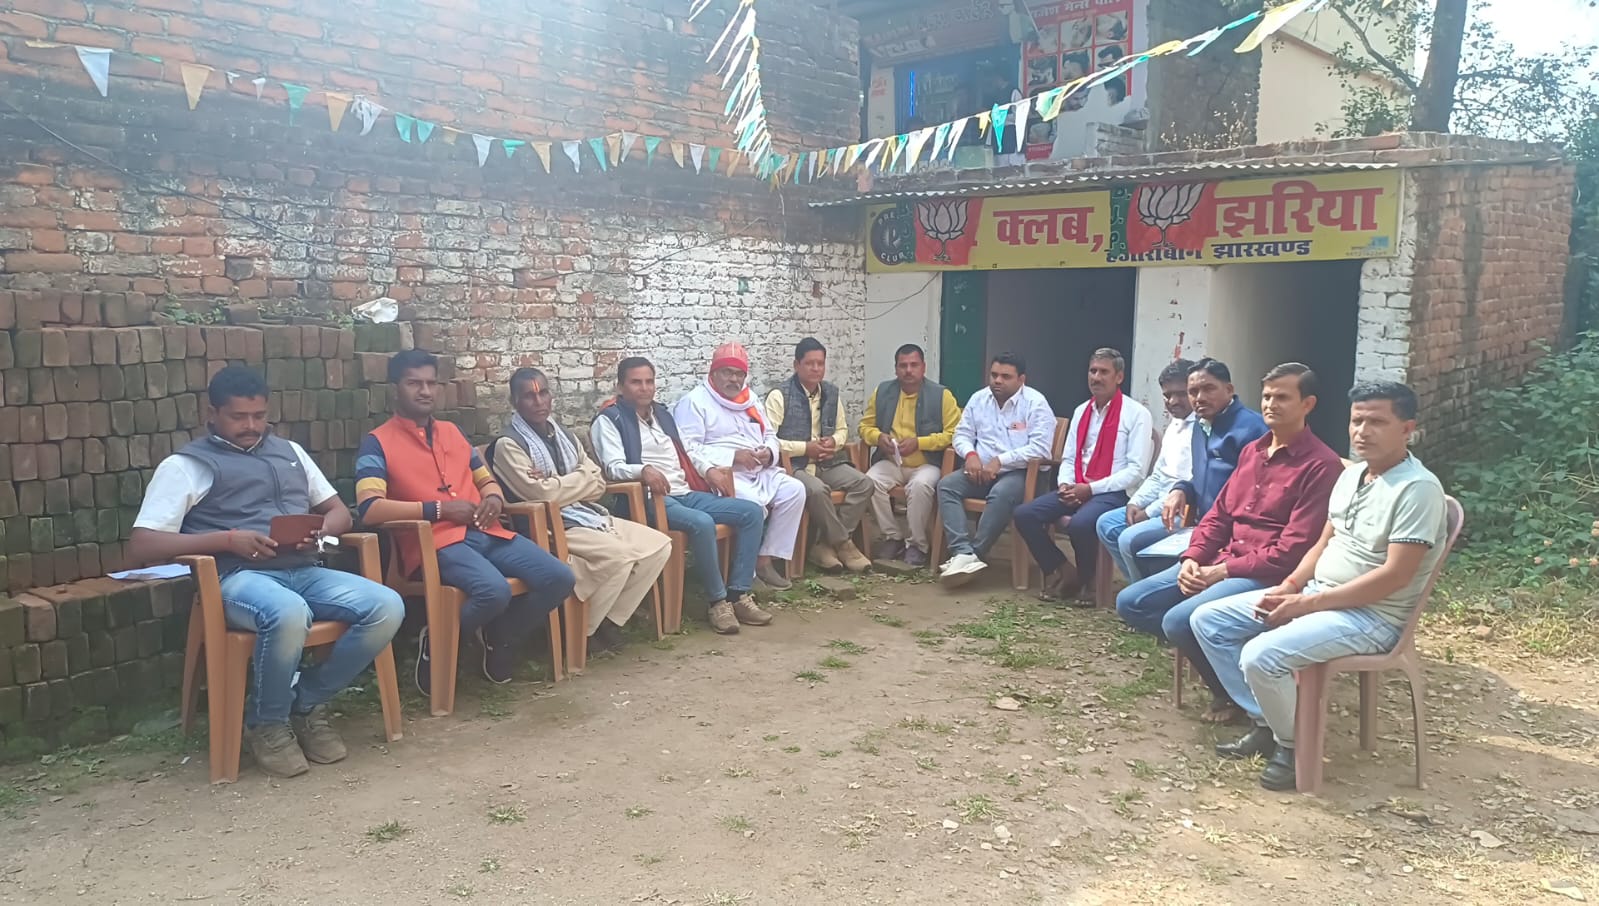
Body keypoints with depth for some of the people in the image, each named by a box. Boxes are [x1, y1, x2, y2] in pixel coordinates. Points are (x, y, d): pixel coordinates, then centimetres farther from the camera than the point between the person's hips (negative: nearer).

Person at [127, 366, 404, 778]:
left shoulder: (289, 451, 24)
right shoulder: (185, 465, 7)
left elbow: (340, 512, 26)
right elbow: (141, 546, -2)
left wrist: (319, 531, 0)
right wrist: (227, 539, -13)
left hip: (304, 571, 5)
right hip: (239, 577, -5)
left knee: (387, 607, -22)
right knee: (289, 614, -40)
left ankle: (308, 703, 1)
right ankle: (266, 723, -9)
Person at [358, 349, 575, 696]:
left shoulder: (452, 431, 23)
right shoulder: (378, 443, 2)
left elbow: (485, 479, 31)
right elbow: (369, 508, -12)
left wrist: (494, 497, 5)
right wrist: (438, 509, -14)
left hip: (484, 533, 7)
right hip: (434, 542, -6)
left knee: (559, 578, -13)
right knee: (495, 591, -35)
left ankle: (500, 637, 12)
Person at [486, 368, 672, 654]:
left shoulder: (564, 436, 17)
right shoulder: (508, 445, -7)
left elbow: (598, 484, 8)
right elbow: (542, 495, -18)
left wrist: (557, 484, -10)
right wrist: (580, 478, -3)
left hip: (588, 515, 8)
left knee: (659, 545, -6)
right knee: (619, 554, -30)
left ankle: (609, 621, 0)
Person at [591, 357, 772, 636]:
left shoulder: (662, 413, 24)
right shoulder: (609, 420, 1)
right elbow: (614, 467, -13)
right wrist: (643, 470, -33)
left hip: (686, 494, 8)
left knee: (753, 512, -8)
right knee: (702, 523, -36)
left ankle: (739, 594, -9)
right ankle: (717, 600, -19)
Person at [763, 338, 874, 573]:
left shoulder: (832, 393, 11)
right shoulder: (780, 396, -8)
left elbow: (842, 429, 22)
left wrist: (834, 442, -2)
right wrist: (806, 448, -16)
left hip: (827, 464, 6)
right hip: (793, 465, -6)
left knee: (864, 483, -16)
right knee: (817, 489, -36)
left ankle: (825, 545, -14)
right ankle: (843, 543, -13)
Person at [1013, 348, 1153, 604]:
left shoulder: (1136, 414, -4)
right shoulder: (1082, 411, 17)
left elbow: (1136, 470, -11)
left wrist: (1091, 489, -17)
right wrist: (1065, 484, -4)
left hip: (1113, 492, -6)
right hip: (1076, 489, 7)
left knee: (1080, 524, -36)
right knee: (1025, 514, -14)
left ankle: (1086, 582, -6)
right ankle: (1062, 573, 3)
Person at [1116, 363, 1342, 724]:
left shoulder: (1320, 465, -11)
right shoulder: (1252, 451, 15)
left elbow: (1294, 549, -18)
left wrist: (1223, 571, -16)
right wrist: (1192, 558, -1)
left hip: (1269, 576, -8)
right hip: (1221, 563, 8)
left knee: (1179, 620, -27)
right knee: (1130, 603, -3)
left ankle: (1233, 689, 0)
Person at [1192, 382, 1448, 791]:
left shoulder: (1418, 489, -18)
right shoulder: (1351, 474, 10)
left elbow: (1394, 575, -23)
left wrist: (1307, 603, -20)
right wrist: (1289, 586, -1)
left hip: (1372, 616, -9)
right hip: (1314, 594, 9)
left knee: (1261, 657, -30)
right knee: (1207, 620, 1)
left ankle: (1293, 744, -1)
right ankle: (1267, 723, 9)